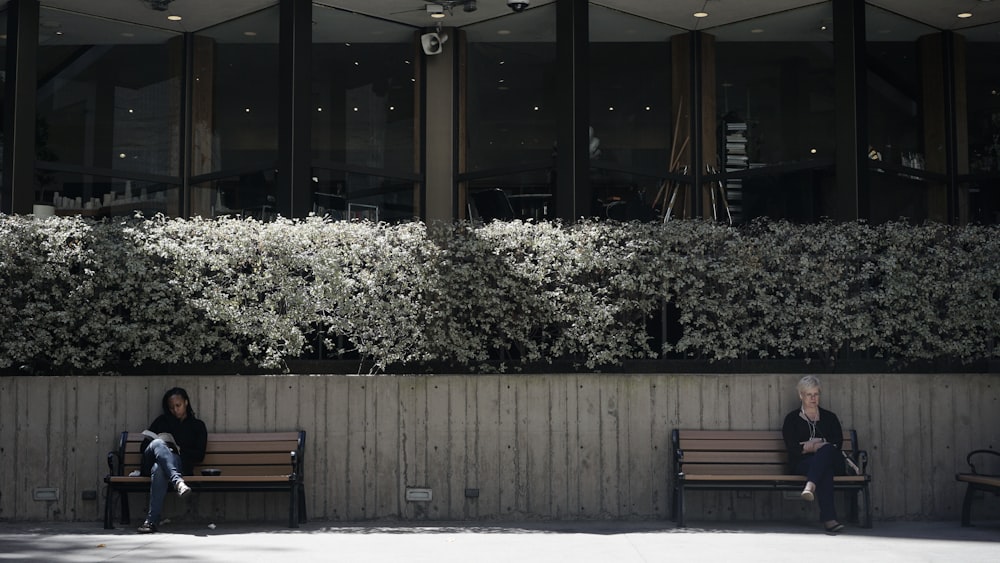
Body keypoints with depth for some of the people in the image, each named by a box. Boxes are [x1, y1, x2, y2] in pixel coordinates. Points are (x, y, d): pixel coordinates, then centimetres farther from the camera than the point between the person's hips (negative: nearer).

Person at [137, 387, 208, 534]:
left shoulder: (198, 426, 20)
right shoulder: (162, 421, 26)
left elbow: (199, 456, 11)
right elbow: (144, 445, 21)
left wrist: (180, 450, -4)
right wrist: (160, 445, -1)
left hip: (180, 465, -2)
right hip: (152, 460, 2)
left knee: (159, 469, -40)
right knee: (158, 443, -35)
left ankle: (152, 520, -48)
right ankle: (178, 482, -56)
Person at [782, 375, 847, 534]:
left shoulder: (830, 417, 22)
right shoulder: (792, 419, 16)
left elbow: (838, 443, 5)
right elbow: (792, 448, 0)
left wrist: (812, 445, -9)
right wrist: (819, 445, -10)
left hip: (832, 462, 2)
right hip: (802, 463, -2)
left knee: (827, 450, -37)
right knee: (825, 469, -39)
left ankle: (810, 486, -59)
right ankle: (829, 518, -55)